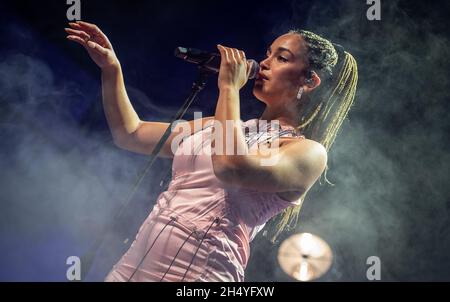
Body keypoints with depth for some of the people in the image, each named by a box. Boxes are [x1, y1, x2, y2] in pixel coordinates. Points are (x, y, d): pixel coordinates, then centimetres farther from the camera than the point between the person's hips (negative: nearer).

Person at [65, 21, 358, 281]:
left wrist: (229, 87, -9)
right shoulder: (219, 125, 17)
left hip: (195, 274, -6)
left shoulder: (308, 152, -4)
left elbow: (231, 168, -22)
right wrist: (111, 67, 12)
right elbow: (131, 134, 21)